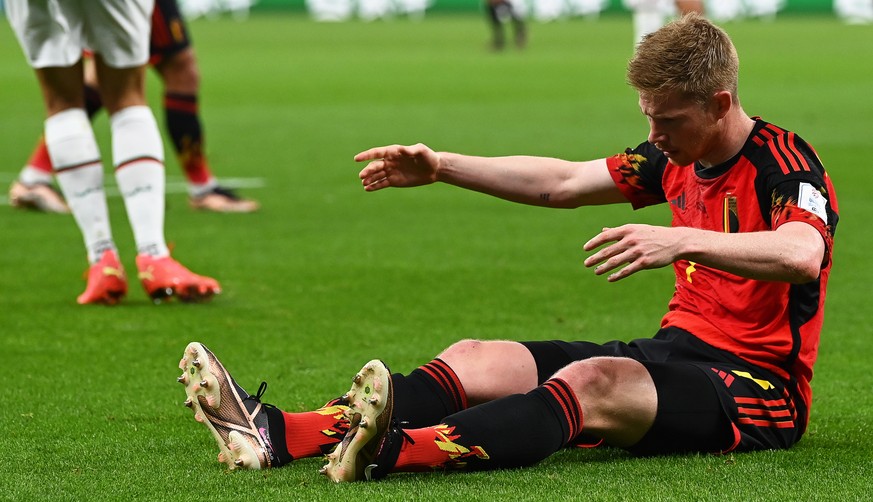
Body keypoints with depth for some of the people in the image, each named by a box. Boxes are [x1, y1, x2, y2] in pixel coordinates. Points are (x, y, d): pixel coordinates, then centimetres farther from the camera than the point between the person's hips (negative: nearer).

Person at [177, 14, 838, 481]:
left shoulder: (785, 164, -13)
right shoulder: (676, 159, 13)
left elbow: (803, 253, -34)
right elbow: (563, 183, 21)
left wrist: (682, 239, -46)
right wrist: (441, 168, 15)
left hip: (757, 386, -8)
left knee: (592, 381, -36)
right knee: (475, 360, -8)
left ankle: (394, 450, -60)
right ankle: (275, 435, -27)